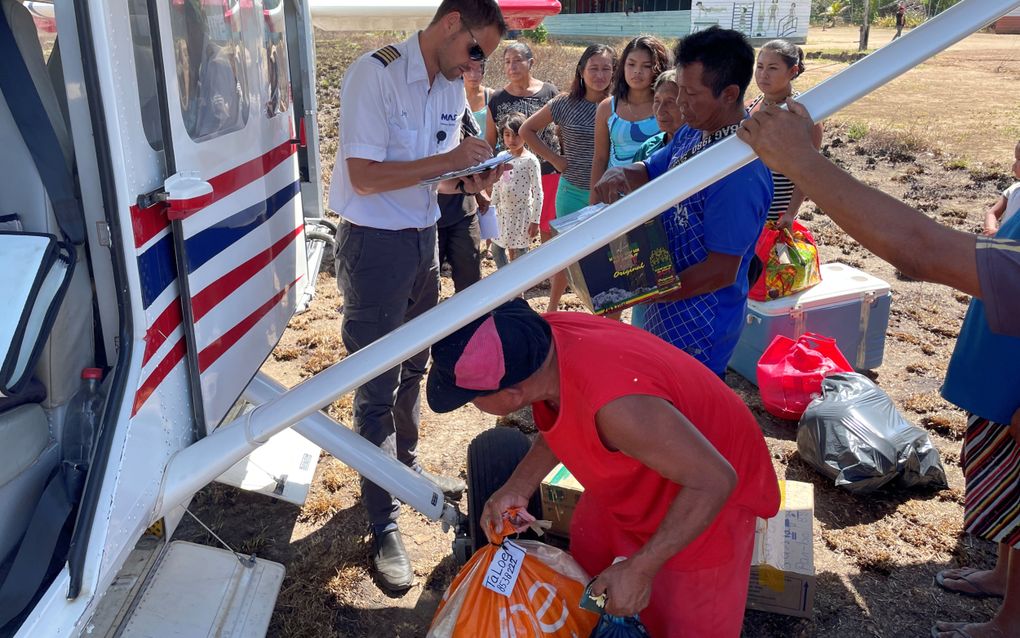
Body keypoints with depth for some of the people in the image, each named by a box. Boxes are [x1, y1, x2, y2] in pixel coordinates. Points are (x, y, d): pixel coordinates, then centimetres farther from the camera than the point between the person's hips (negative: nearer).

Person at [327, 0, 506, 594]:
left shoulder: (453, 88, 8)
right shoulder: (375, 74, -17)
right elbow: (364, 176, -22)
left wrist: (469, 182, -6)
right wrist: (449, 160, -22)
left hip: (424, 238, 8)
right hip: (375, 245, -8)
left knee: (414, 366, 20)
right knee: (377, 387, 0)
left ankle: (405, 465, 42)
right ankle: (385, 526, 10)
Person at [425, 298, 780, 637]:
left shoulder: (616, 406, -45)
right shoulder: (542, 335, -22)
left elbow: (714, 480, -33)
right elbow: (563, 423, 1)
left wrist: (640, 569, -27)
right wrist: (518, 486, -7)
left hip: (703, 500, -7)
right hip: (638, 473, 7)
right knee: (586, 551, 23)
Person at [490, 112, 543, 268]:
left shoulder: (530, 160, -13)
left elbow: (538, 192, -13)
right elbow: (497, 186, 12)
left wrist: (535, 220, -14)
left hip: (522, 213, -6)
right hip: (503, 212, 6)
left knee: (520, 255, 3)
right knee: (496, 250, 12)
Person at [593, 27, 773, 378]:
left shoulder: (741, 173, -29)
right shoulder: (692, 132, -1)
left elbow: (720, 272, -26)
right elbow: (651, 171, 15)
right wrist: (620, 174, -10)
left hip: (699, 326, -9)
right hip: (667, 311, 9)